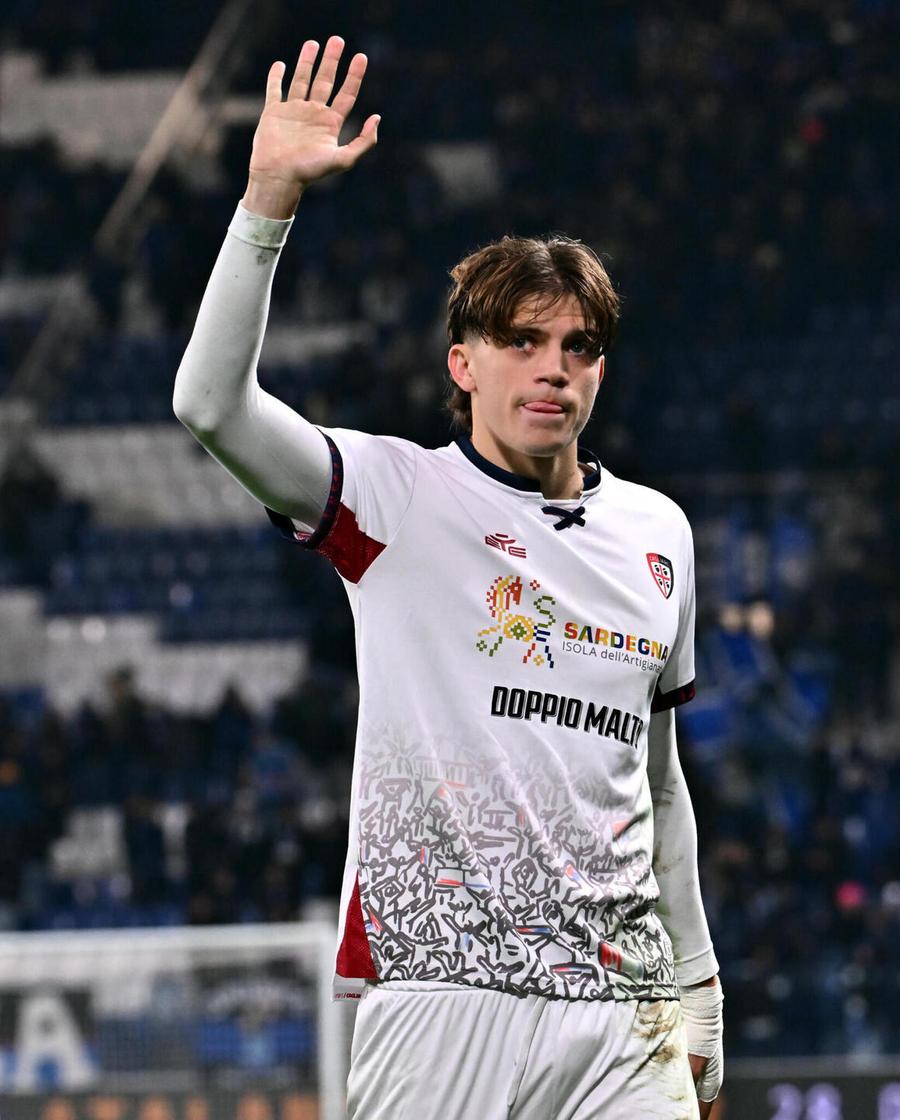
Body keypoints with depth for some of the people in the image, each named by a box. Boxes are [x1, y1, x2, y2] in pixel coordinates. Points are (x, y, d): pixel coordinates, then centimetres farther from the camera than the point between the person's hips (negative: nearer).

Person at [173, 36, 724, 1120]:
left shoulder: (657, 532, 16)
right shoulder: (400, 497, 3)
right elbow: (210, 403, -13)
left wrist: (695, 986, 23)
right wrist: (270, 199, -21)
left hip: (619, 1011, 4)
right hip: (440, 994, -4)